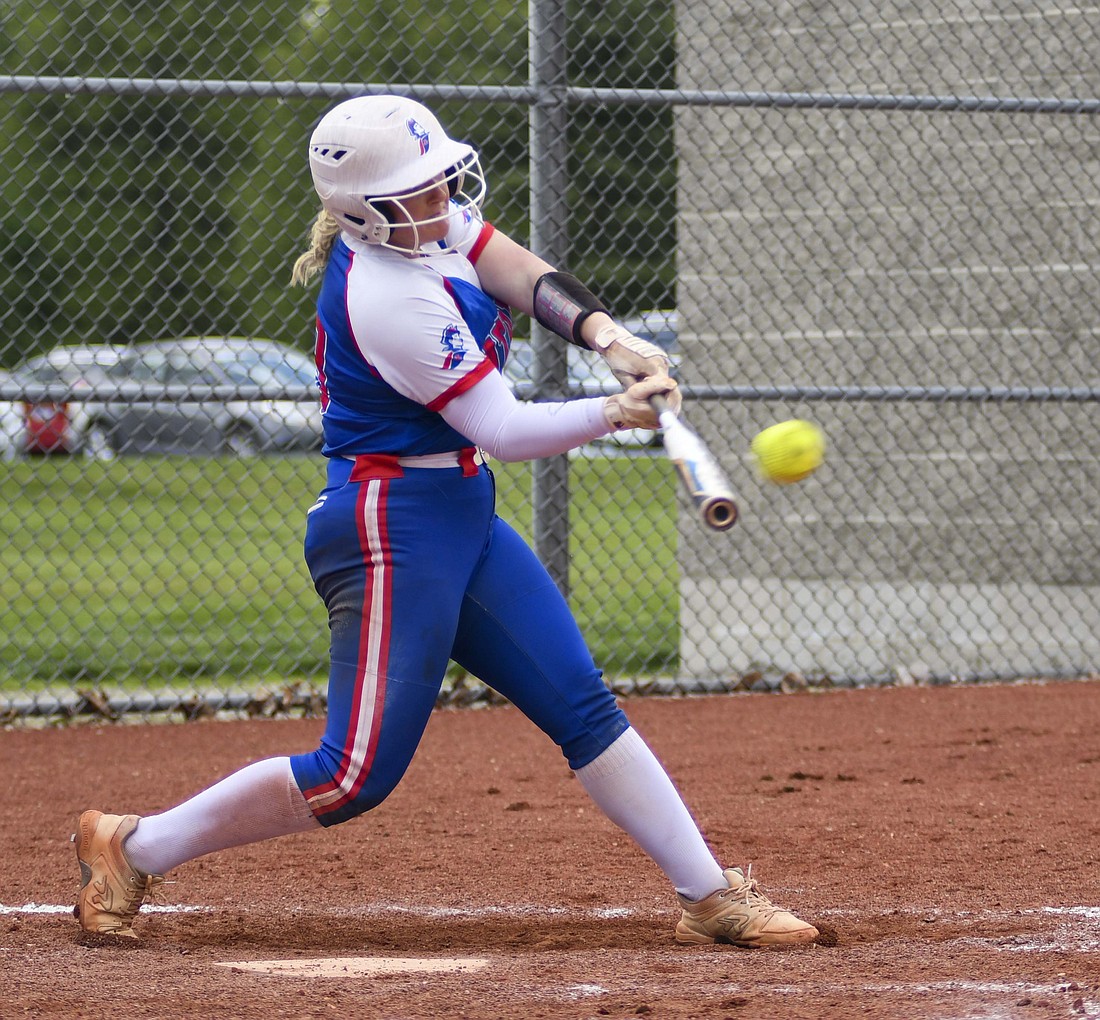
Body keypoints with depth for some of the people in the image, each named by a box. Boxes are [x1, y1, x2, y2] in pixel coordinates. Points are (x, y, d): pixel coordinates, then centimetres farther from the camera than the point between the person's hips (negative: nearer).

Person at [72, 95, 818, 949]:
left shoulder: (434, 222, 4)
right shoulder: (388, 297, -23)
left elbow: (529, 278, 1)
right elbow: (505, 432, -20)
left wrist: (608, 335, -16)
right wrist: (615, 413, -26)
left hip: (463, 519, 10)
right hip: (393, 527, -10)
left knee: (585, 708, 6)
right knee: (359, 776, -9)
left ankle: (711, 899, 9)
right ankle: (133, 849, 3)